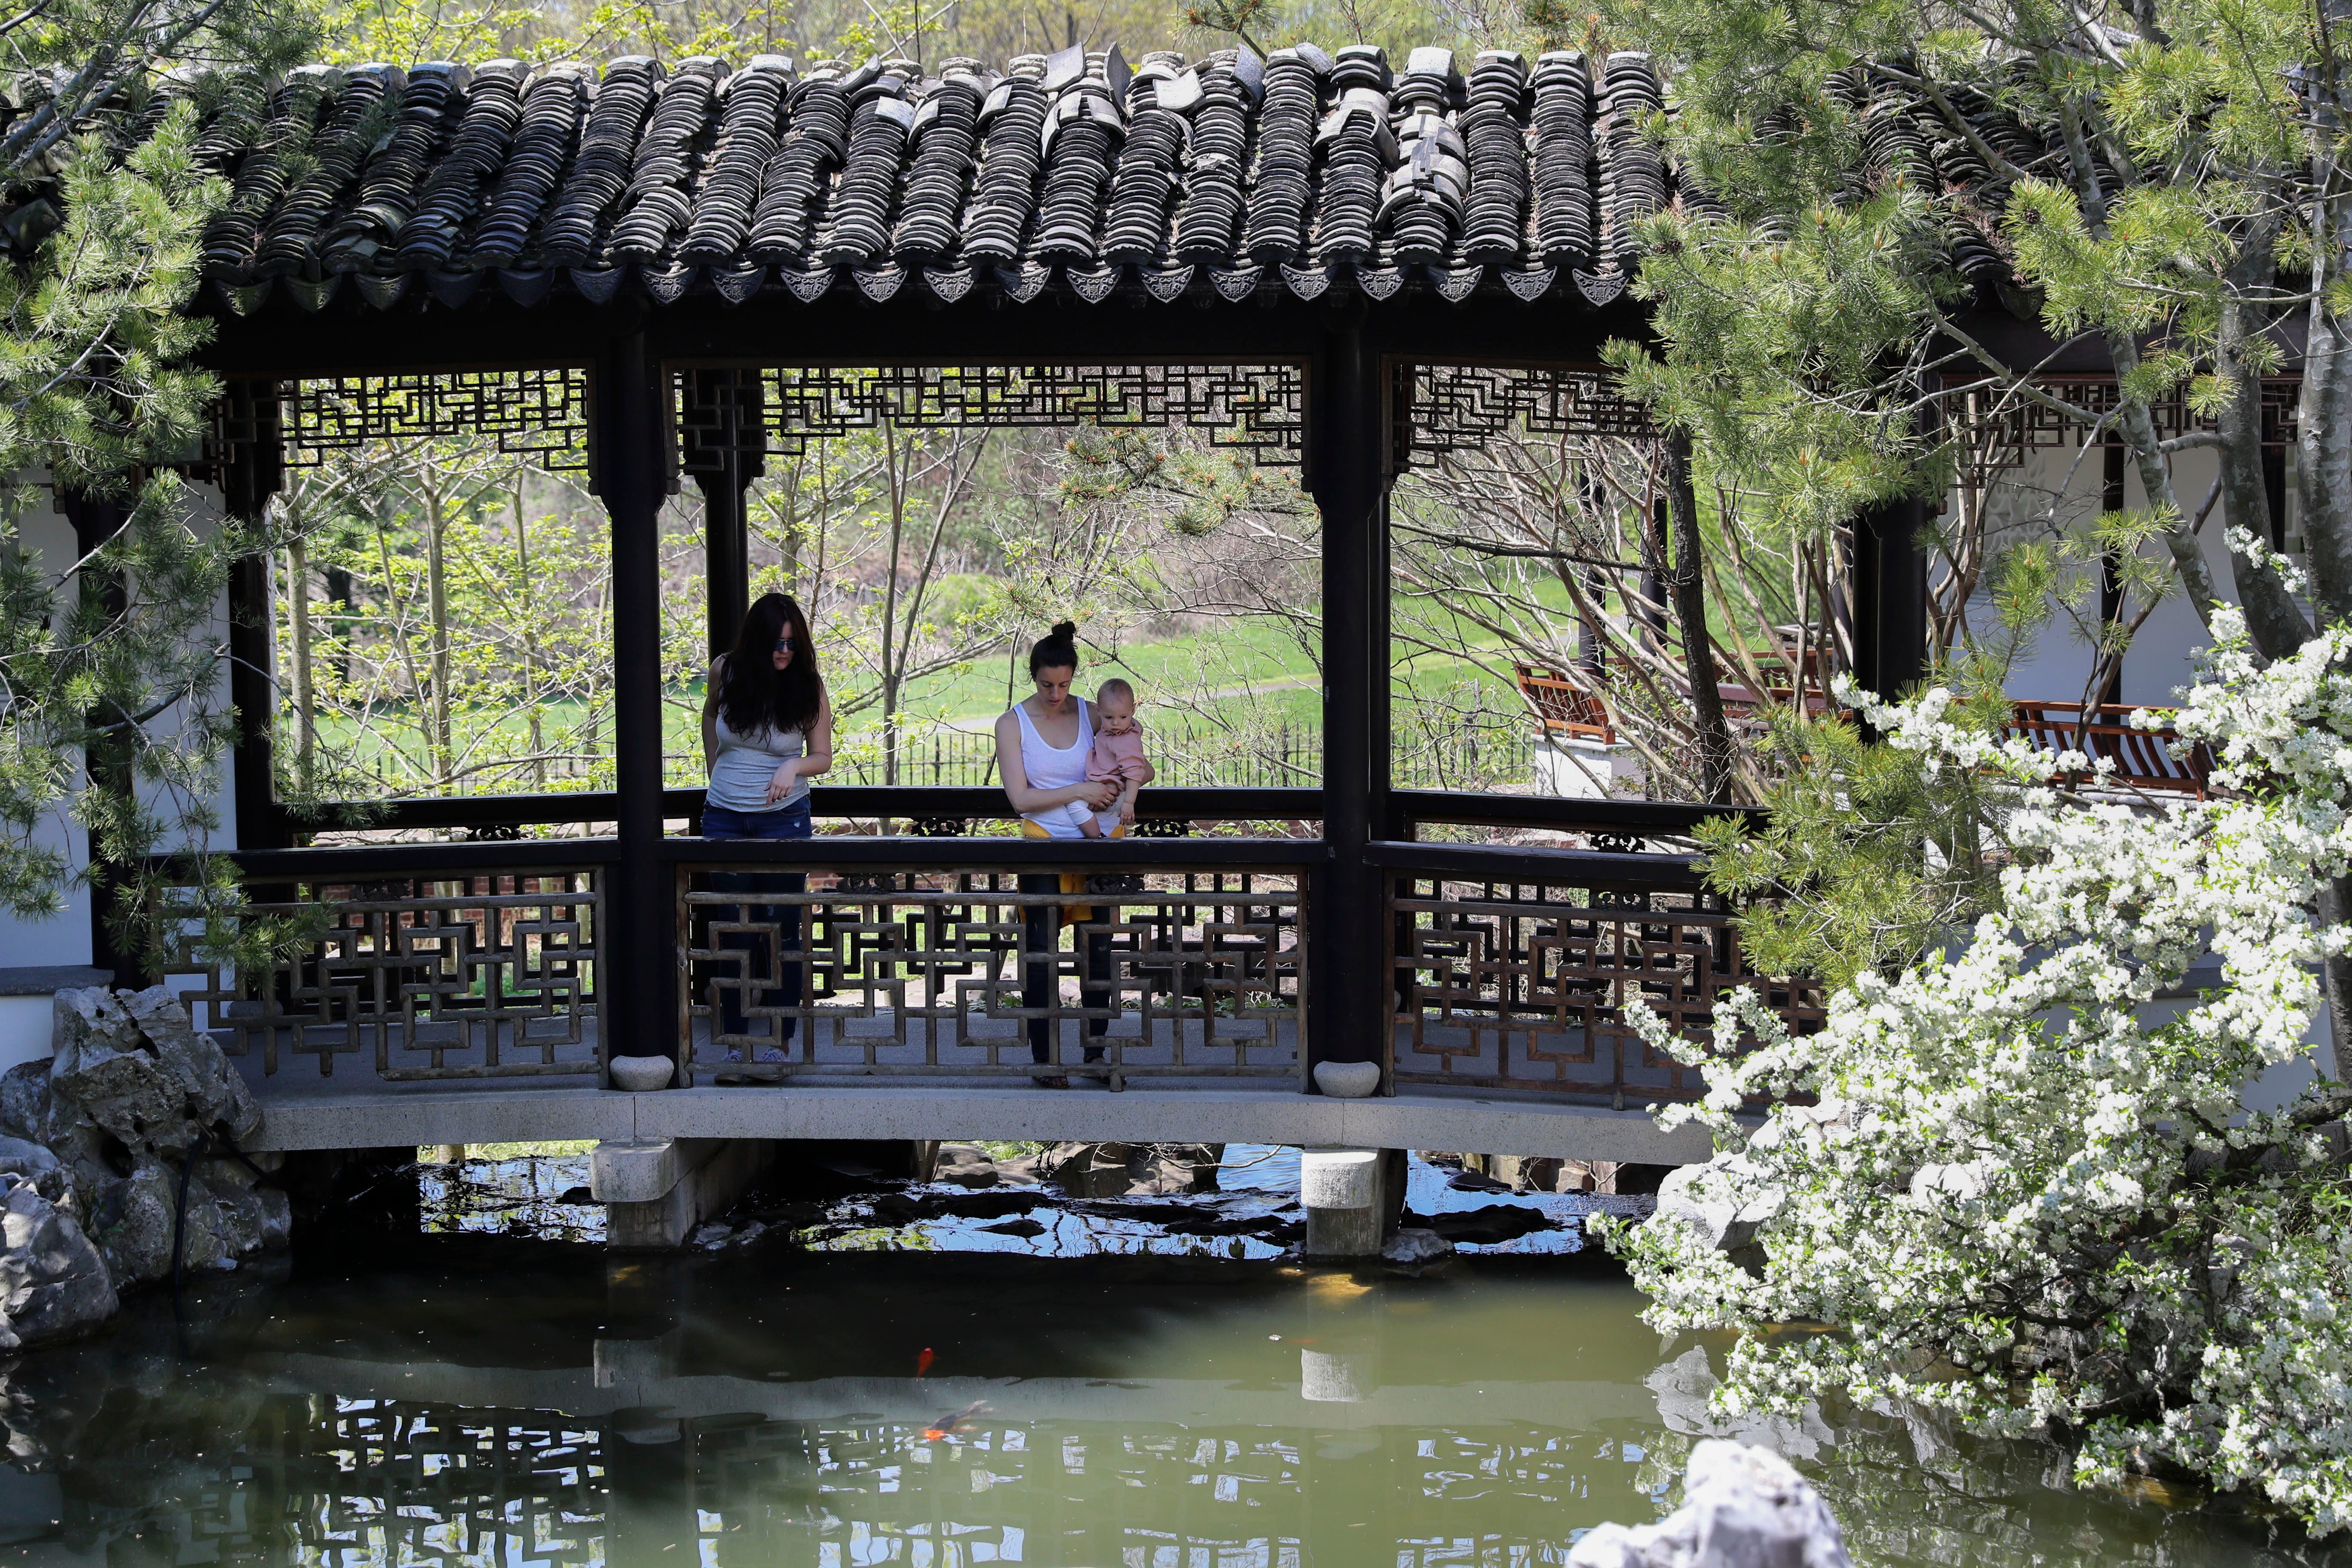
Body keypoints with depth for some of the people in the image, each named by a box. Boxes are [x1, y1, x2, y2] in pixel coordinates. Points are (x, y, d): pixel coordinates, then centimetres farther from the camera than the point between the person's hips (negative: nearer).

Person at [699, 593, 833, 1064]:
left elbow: (823, 756, -2)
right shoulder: (726, 672, -4)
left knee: (782, 929, 0)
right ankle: (735, 1040, 10)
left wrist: (794, 766, -23)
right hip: (725, 818, 2)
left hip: (784, 818, -2)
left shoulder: (808, 688, -8)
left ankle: (780, 1040, 5)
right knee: (734, 930, 5)